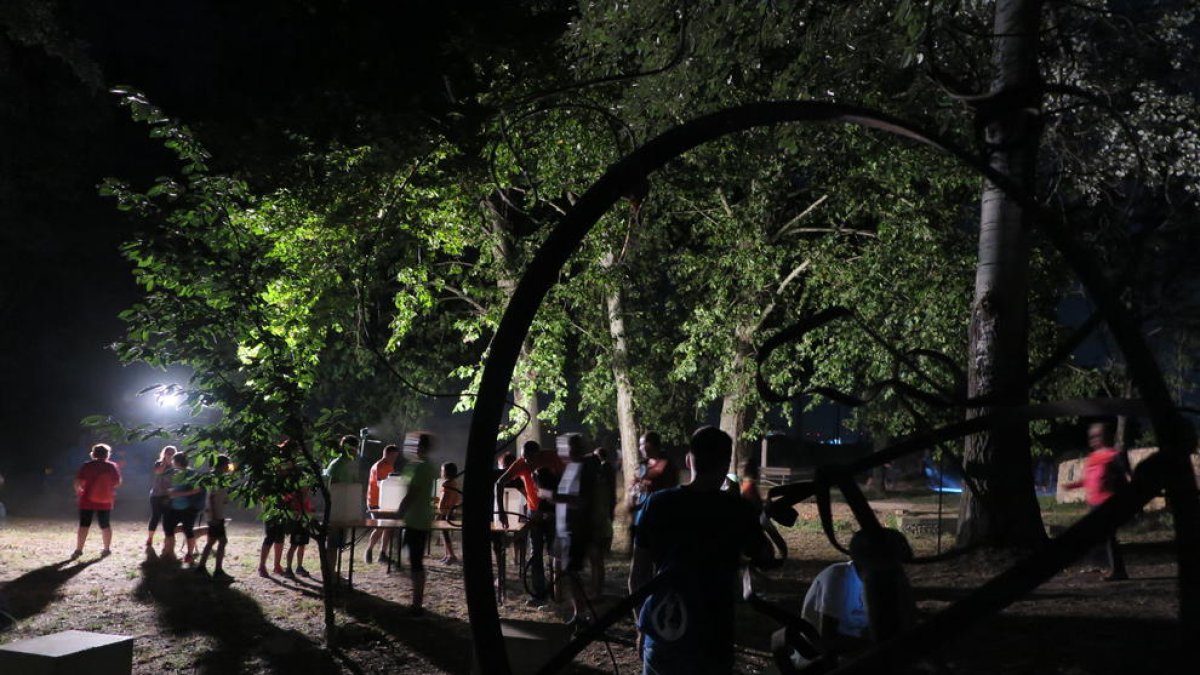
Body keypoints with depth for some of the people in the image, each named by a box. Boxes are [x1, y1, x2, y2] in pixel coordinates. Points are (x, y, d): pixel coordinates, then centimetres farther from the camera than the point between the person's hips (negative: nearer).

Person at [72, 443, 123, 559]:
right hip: (105, 501, 1)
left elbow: (78, 482, -7)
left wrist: (78, 491, 12)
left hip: (88, 500, -1)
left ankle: (78, 550, -2)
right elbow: (117, 483, 2)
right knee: (105, 526, 11)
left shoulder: (87, 466, -5)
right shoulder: (112, 467, -3)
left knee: (84, 525, 2)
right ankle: (107, 549, 18)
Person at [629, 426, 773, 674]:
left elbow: (638, 574, 0)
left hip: (660, 634, 2)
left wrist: (642, 624, 12)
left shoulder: (656, 504, -4)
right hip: (710, 640, -2)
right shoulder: (736, 509, -8)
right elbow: (765, 558, 8)